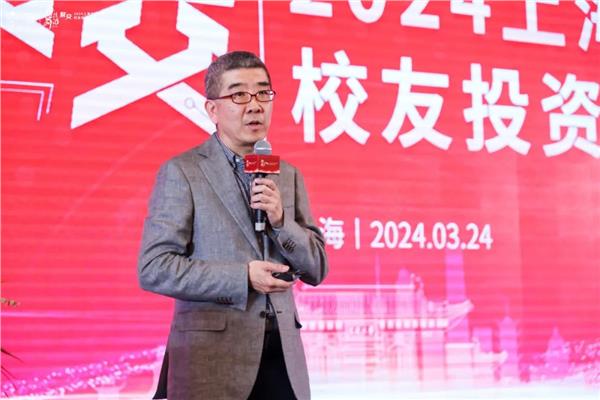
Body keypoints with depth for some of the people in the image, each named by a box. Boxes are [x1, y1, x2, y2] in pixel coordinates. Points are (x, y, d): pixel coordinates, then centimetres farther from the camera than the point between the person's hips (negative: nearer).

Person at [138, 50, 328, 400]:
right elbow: (153, 269, -9)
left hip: (283, 354, 5)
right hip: (211, 357, -4)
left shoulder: (288, 175, 11)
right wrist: (243, 278, -15)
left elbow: (317, 269, 10)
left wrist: (280, 220, -7)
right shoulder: (181, 173, -3)